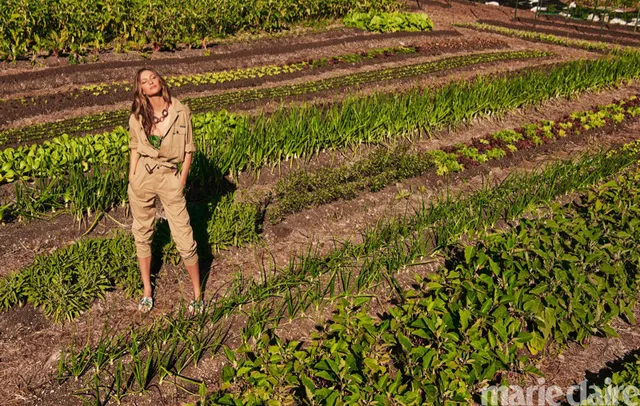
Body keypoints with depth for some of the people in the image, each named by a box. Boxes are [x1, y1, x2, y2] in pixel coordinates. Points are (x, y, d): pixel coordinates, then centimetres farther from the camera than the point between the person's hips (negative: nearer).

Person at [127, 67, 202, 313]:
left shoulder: (181, 112, -6)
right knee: (142, 234, 12)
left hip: (170, 178, -2)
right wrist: (131, 180, 4)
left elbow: (188, 150, 0)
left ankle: (197, 293, 16)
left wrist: (181, 183, -3)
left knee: (184, 238, -2)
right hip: (142, 178, 2)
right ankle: (147, 290, 31)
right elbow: (134, 148, 11)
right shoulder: (137, 117, -1)